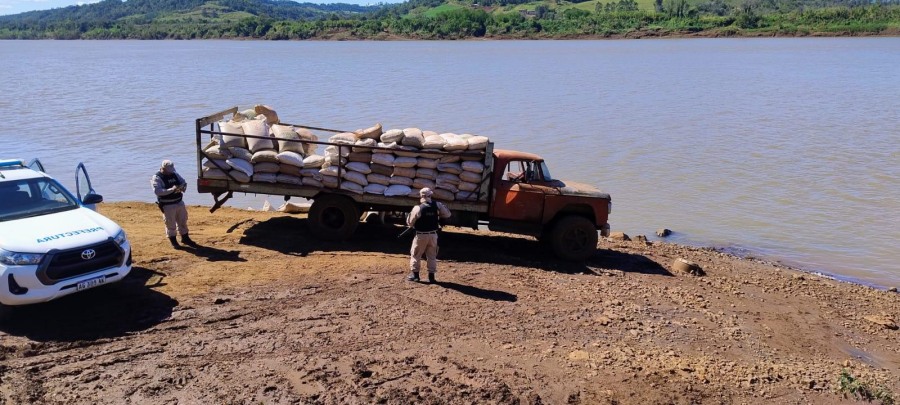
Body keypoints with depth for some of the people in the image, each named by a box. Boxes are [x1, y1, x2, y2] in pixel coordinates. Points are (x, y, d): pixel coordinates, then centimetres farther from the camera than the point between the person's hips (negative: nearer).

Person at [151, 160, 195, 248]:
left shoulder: (175, 174, 7)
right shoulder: (157, 178, -14)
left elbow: (184, 182, 14)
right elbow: (157, 191, -27)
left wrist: (183, 187, -11)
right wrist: (171, 189, -35)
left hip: (179, 203, 6)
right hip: (167, 205, -6)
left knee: (183, 221, 16)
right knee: (171, 224, 3)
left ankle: (185, 238, 31)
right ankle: (173, 242, 17)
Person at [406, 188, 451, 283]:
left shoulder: (418, 208, -16)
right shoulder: (437, 205, -7)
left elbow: (410, 222, -9)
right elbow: (447, 214, 4)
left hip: (421, 235, -3)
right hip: (433, 235, 3)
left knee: (415, 254, 13)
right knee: (432, 256, 13)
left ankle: (414, 274, 14)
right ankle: (431, 276, 13)